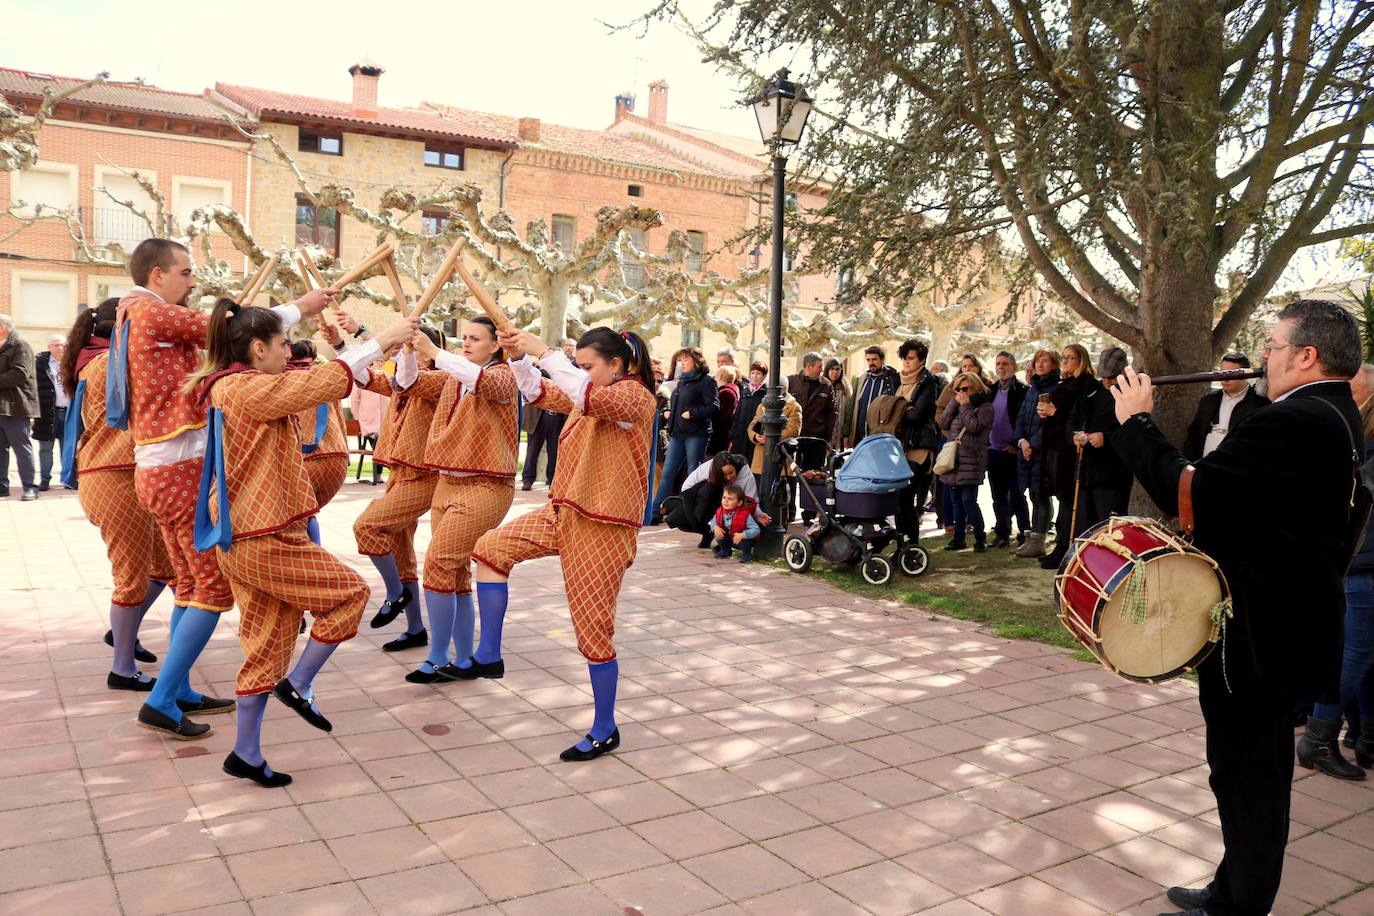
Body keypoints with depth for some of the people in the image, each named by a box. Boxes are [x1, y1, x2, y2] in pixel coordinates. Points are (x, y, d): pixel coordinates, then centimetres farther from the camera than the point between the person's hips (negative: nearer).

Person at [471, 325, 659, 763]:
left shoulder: (634, 395, -13)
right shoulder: (586, 397, 14)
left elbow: (588, 395, -33)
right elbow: (540, 392, 21)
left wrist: (543, 352, -29)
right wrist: (519, 358, 2)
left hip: (602, 526, -9)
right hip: (563, 513, 9)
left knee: (593, 629, -2)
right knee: (491, 548, 3)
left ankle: (605, 730, 15)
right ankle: (488, 656, 10)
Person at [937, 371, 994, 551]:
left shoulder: (985, 407, -3)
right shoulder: (957, 405, 17)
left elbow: (974, 426, -19)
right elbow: (943, 423, 5)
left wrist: (965, 405, -10)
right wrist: (955, 402, 0)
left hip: (971, 463, -7)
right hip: (953, 460, 7)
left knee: (968, 500, -11)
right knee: (957, 502, 10)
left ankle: (980, 538, 0)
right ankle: (959, 538, 17)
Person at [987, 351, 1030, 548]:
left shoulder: (1023, 390, -8)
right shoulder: (992, 390, 12)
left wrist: (1017, 445, -14)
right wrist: (986, 443, 8)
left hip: (1013, 451, -6)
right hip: (993, 450, 6)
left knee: (1016, 495, -3)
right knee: (998, 496, 11)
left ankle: (1024, 535, 5)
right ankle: (1002, 534, 18)